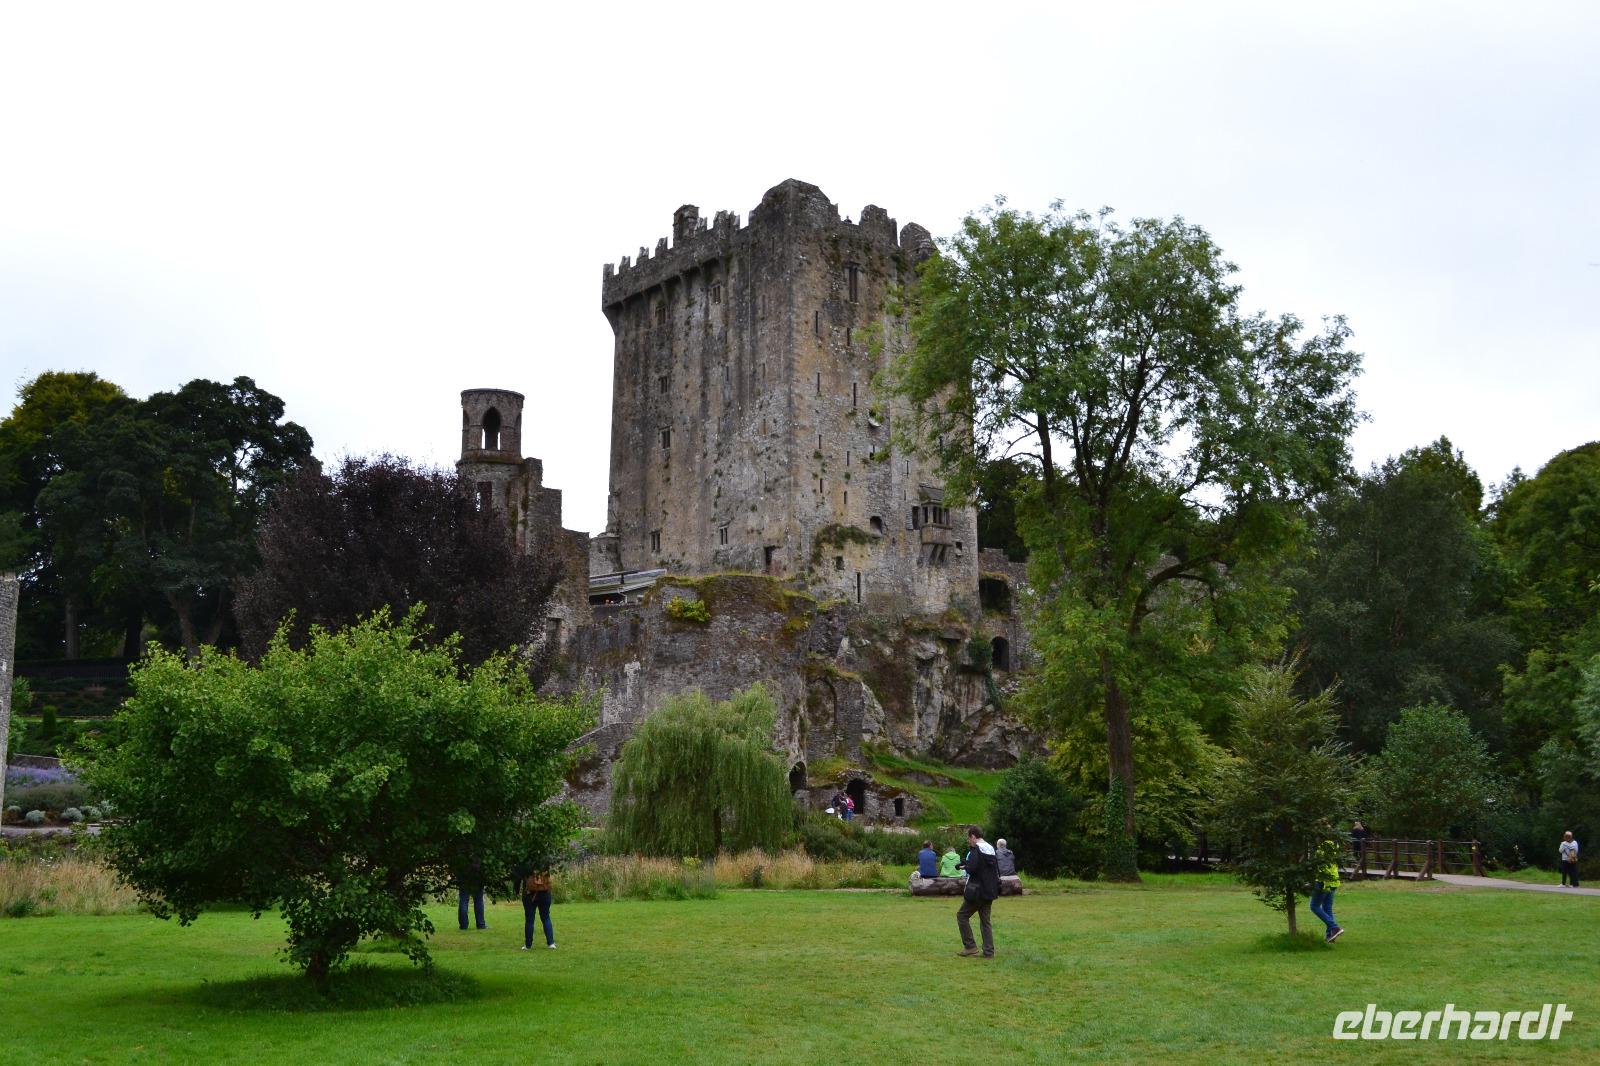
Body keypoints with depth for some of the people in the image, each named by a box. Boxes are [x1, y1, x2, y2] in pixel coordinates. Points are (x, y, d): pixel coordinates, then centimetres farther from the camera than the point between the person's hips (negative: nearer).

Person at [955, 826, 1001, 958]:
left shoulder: (976, 849, -13)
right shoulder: (991, 849, 13)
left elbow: (972, 868, -24)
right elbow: (997, 870, 18)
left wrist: (965, 866, -5)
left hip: (978, 891, -8)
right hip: (990, 892, 8)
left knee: (962, 915, 5)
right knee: (985, 921, 14)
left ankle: (970, 947, 2)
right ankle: (989, 951, 10)